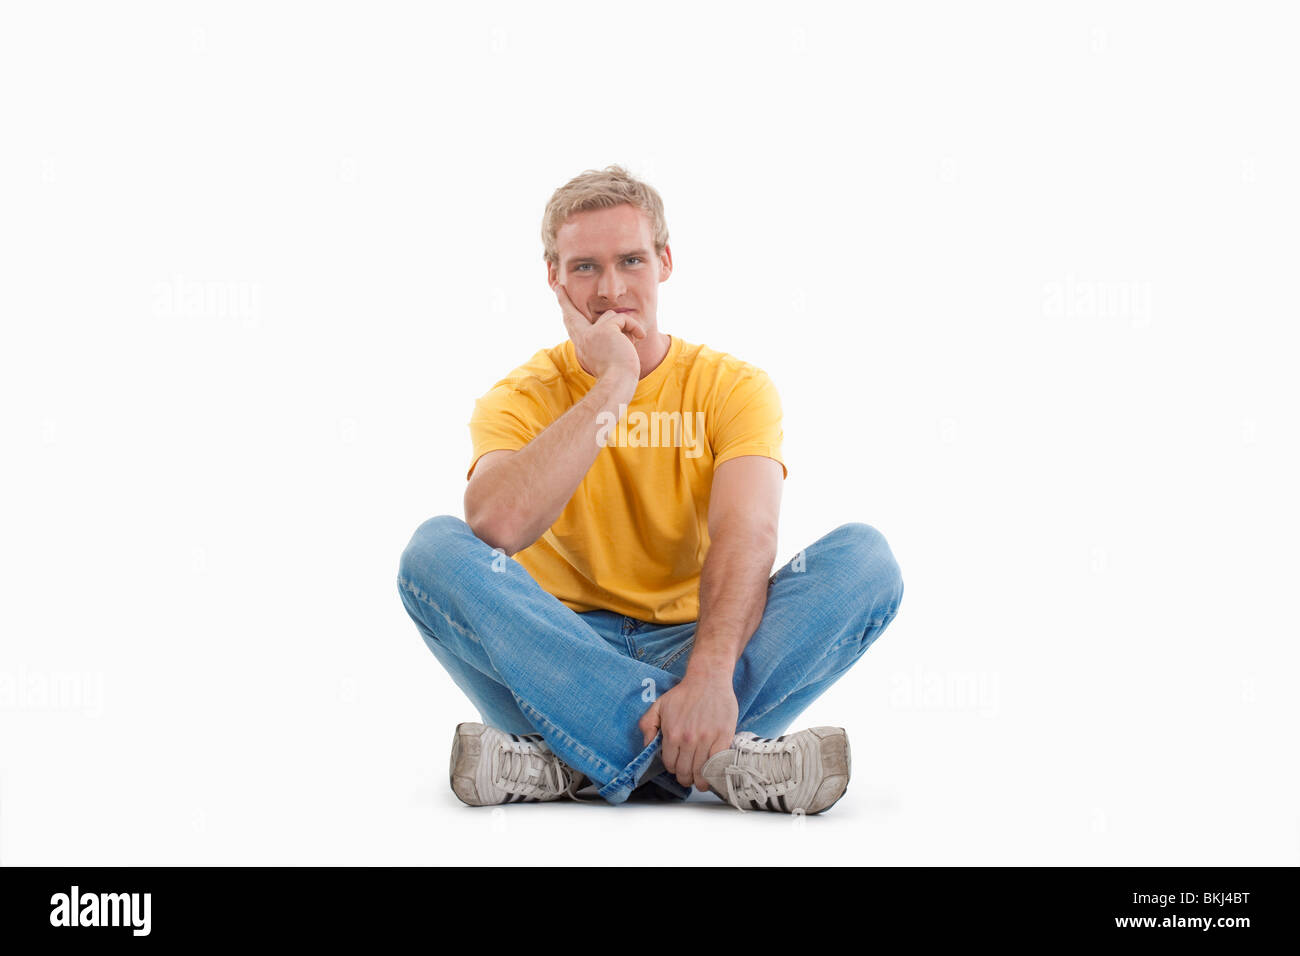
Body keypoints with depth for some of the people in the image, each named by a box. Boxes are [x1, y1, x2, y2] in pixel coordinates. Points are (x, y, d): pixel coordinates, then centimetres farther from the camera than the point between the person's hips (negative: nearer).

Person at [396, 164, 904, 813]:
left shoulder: (733, 387, 1)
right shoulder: (521, 399, 2)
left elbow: (747, 537, -18)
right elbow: (498, 526, -22)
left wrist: (711, 674, -37)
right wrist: (611, 387, -18)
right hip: (565, 651, 0)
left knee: (865, 557, -22)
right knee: (436, 550, -27)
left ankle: (573, 766, -32)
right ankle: (720, 755, -35)